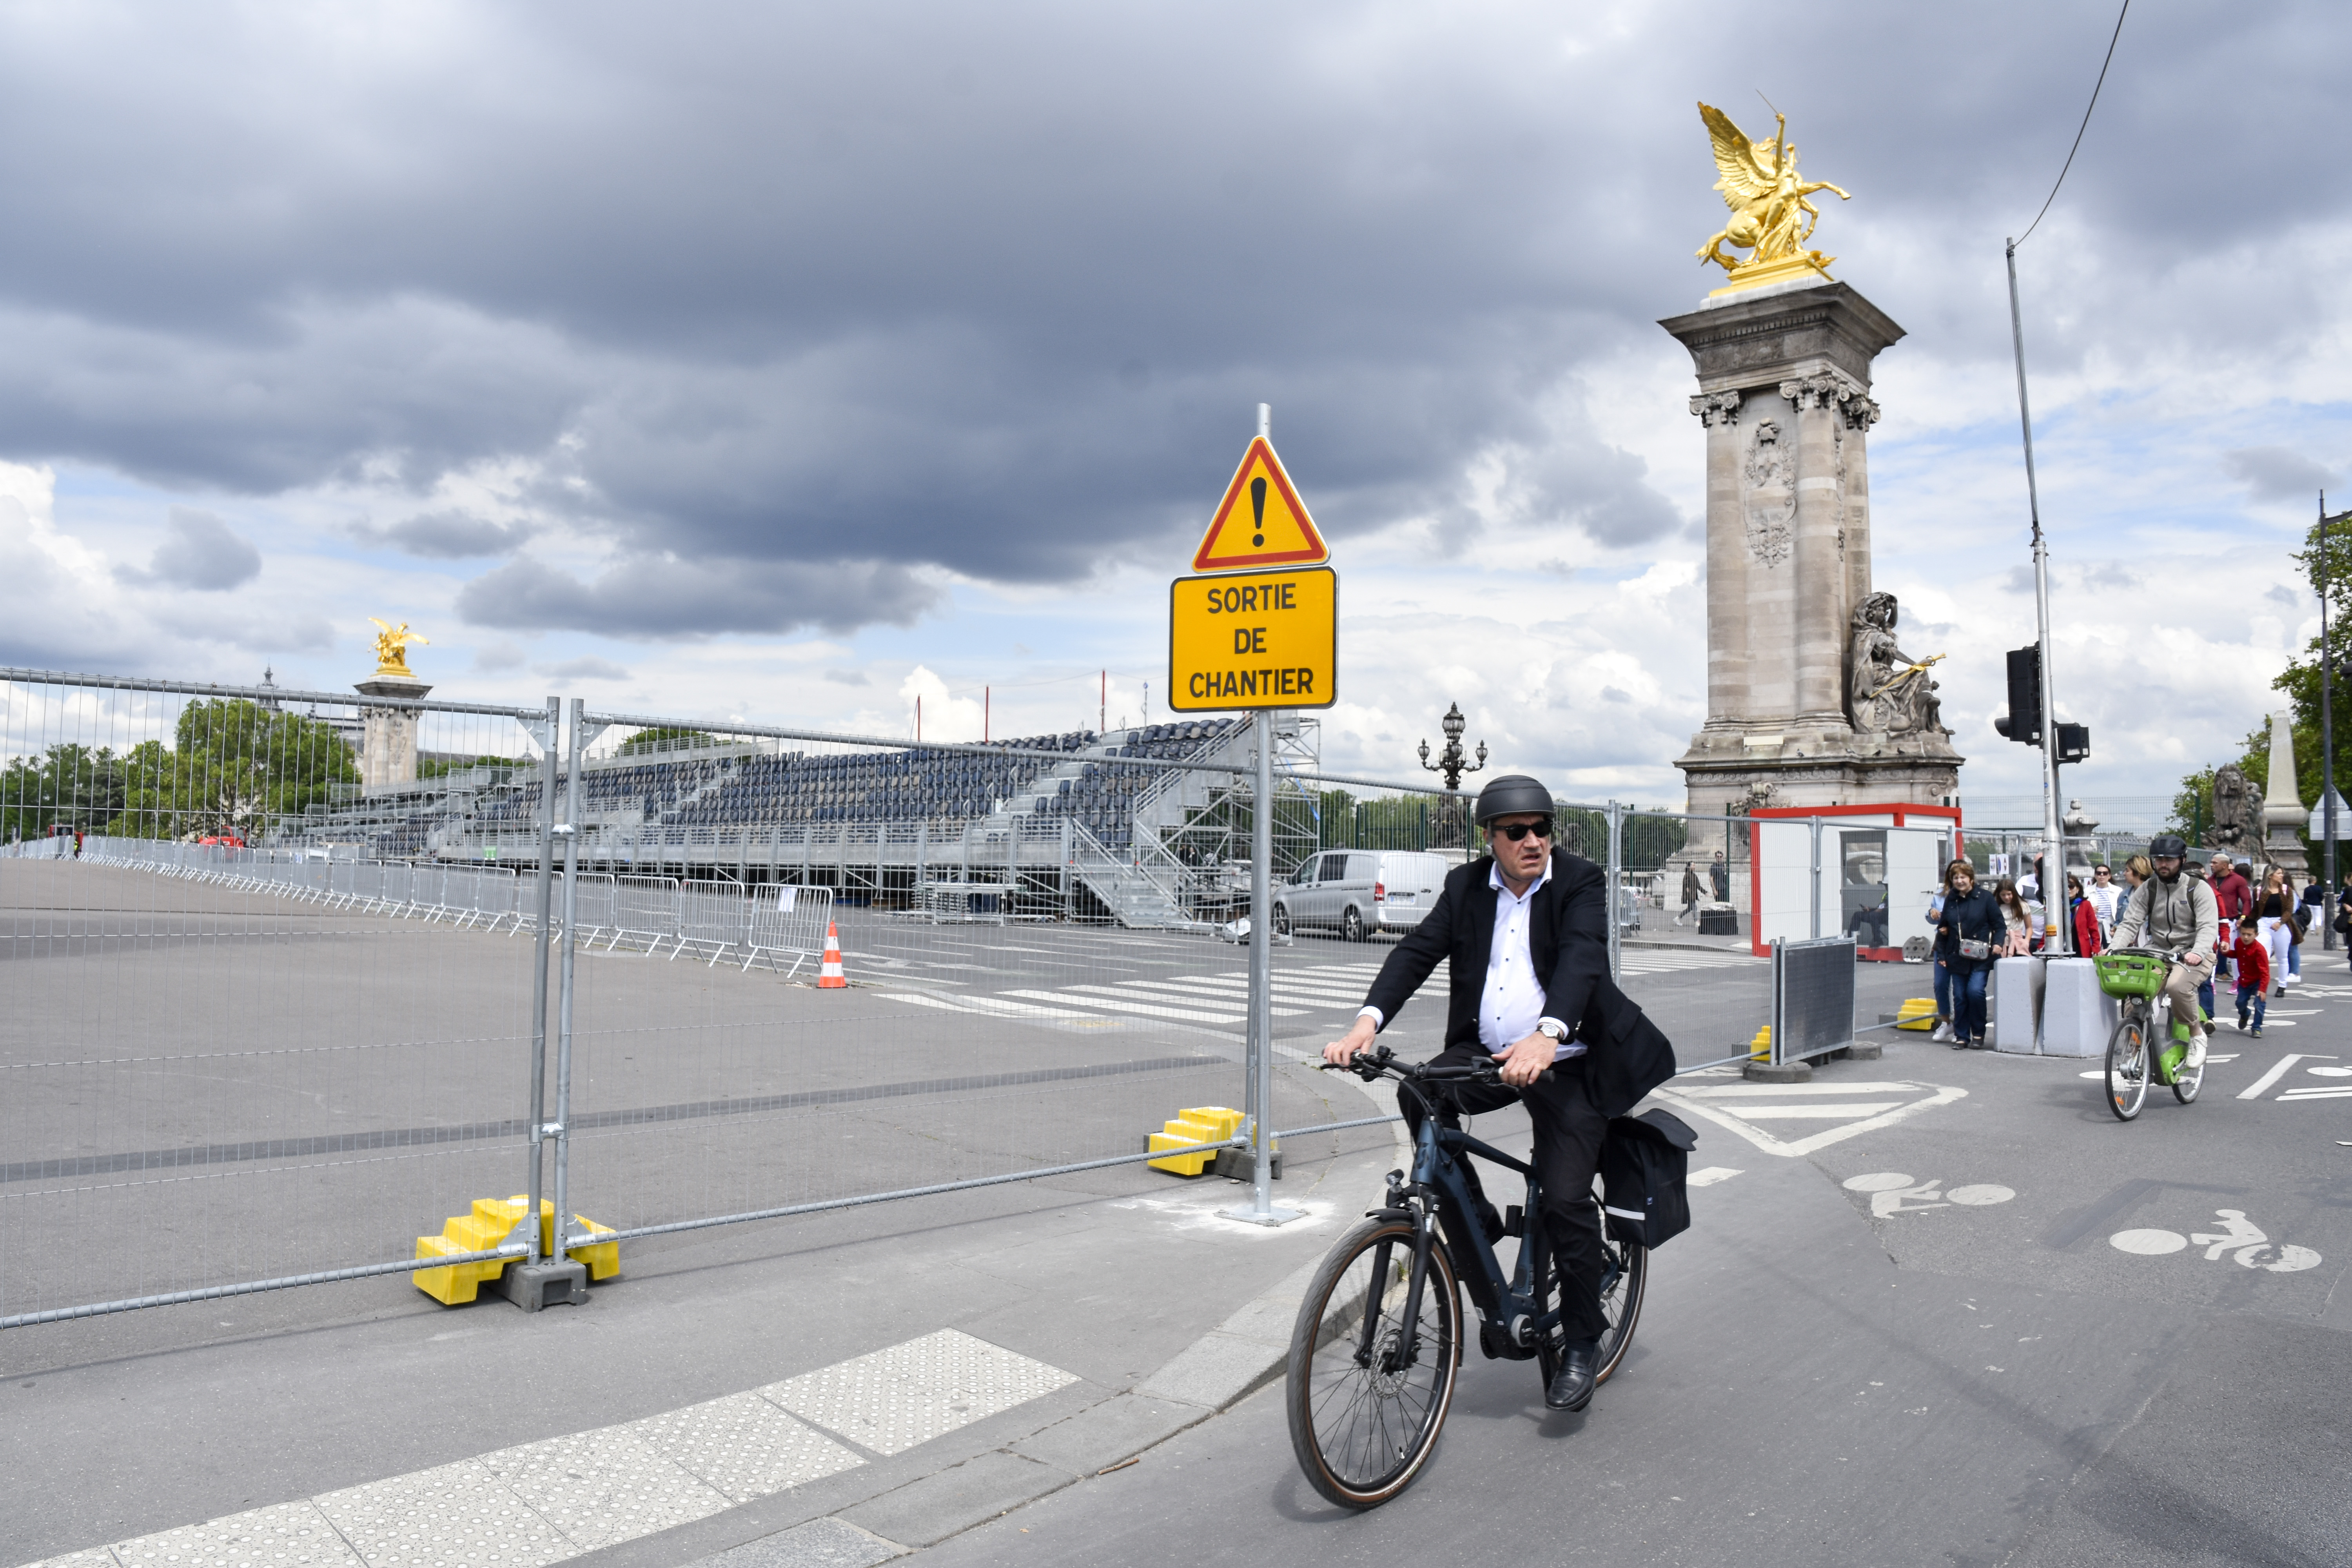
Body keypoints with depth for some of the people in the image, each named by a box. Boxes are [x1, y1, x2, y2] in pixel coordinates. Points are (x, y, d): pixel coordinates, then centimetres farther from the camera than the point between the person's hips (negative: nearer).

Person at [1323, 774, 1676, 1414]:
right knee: (1421, 1094, -24)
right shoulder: (1466, 886, 3)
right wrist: (1368, 1021, -25)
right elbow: (1418, 951, -7)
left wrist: (1546, 1037, -44)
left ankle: (1582, 1342, 15)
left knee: (1565, 1200, -9)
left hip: (1566, 1062, -3)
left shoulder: (1580, 881, -8)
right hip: (1485, 1051, 4)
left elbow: (1581, 960, -25)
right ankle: (1474, 1228, -1)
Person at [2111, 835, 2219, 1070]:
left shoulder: (2198, 889, -3)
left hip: (2192, 955, -3)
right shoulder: (2147, 890, 7)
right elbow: (2129, 924, 1)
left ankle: (2197, 1034, -8)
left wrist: (2198, 953, -33)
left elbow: (2209, 927, -14)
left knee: (2177, 986, -34)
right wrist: (2115, 948, -18)